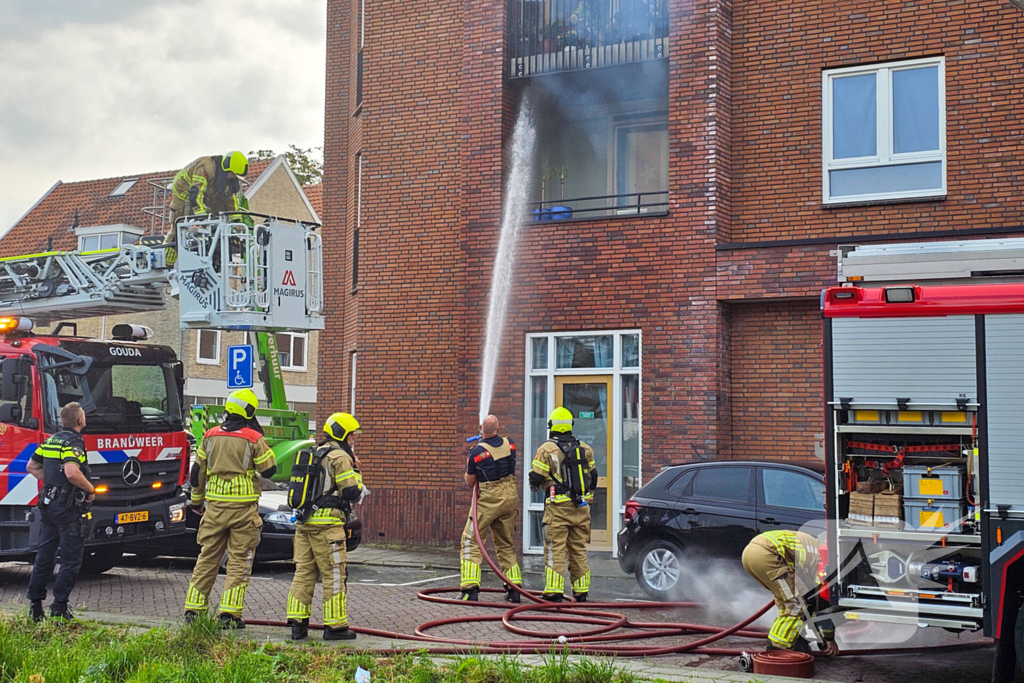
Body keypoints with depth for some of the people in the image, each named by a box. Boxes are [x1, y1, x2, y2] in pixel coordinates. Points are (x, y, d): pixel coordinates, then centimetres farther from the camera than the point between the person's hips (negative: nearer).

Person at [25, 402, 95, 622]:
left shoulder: (50, 441, 12)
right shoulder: (73, 443, -15)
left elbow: (32, 467, 20)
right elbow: (72, 472, -30)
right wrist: (91, 490, -16)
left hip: (48, 504, 8)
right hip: (69, 507, -8)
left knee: (44, 555, 14)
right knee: (71, 560, 0)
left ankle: (35, 602, 18)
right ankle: (59, 606, -1)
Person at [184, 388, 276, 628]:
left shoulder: (211, 436, 6)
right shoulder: (253, 438, -7)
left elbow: (197, 471, 11)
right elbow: (269, 470, 0)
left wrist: (197, 500, 24)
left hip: (215, 504, 4)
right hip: (243, 507, -4)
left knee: (207, 557, 12)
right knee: (239, 560, 2)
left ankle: (193, 609, 14)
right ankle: (229, 613, -3)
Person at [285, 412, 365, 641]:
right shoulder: (340, 457, -7)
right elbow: (352, 492, -10)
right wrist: (356, 473, 5)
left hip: (304, 521, 8)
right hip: (327, 523, -8)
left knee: (304, 573, 10)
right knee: (334, 575, -1)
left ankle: (297, 623, 9)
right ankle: (335, 626, 1)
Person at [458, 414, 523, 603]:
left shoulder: (477, 452, -13)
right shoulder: (509, 445, -1)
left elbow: (469, 482, -3)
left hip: (489, 499, -5)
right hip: (511, 497, 5)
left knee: (471, 541, 2)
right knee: (505, 544, 17)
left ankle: (471, 588, -9)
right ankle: (514, 589, 15)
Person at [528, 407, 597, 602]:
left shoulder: (547, 449, -8)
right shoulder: (585, 449, 8)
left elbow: (536, 478, -10)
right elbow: (593, 477, 16)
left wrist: (535, 483, 12)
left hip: (558, 507, -5)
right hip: (581, 506, 5)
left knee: (555, 550, -2)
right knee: (579, 549, 12)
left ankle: (554, 591, -6)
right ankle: (581, 591, 14)